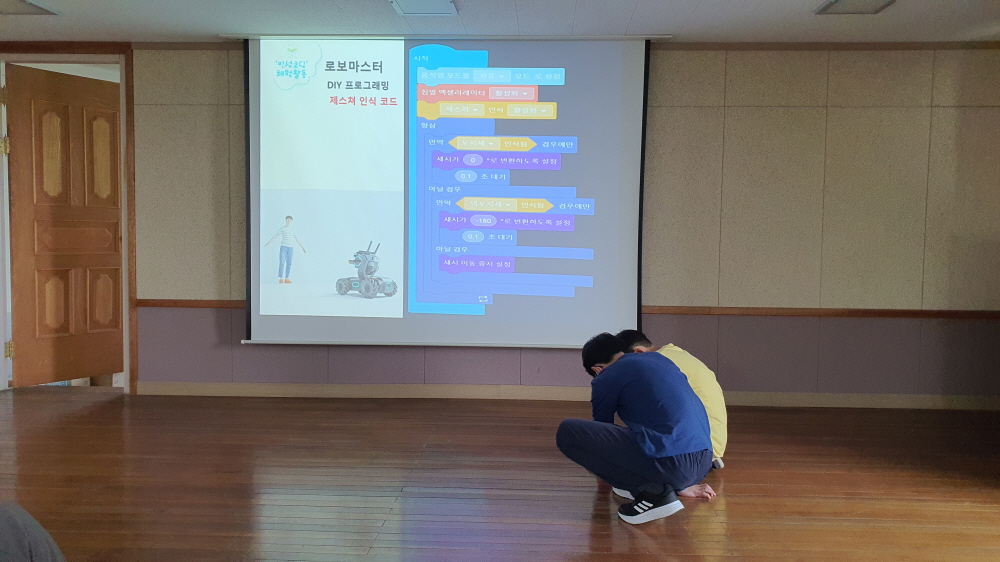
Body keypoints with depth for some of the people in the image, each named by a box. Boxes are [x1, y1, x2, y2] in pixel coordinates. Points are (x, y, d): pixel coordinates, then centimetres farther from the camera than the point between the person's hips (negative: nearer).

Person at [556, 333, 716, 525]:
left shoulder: (606, 379, 5)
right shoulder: (659, 358, 23)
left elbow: (601, 427, 22)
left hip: (670, 464, -8)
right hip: (704, 463, 8)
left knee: (567, 433, -3)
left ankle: (651, 492, -4)